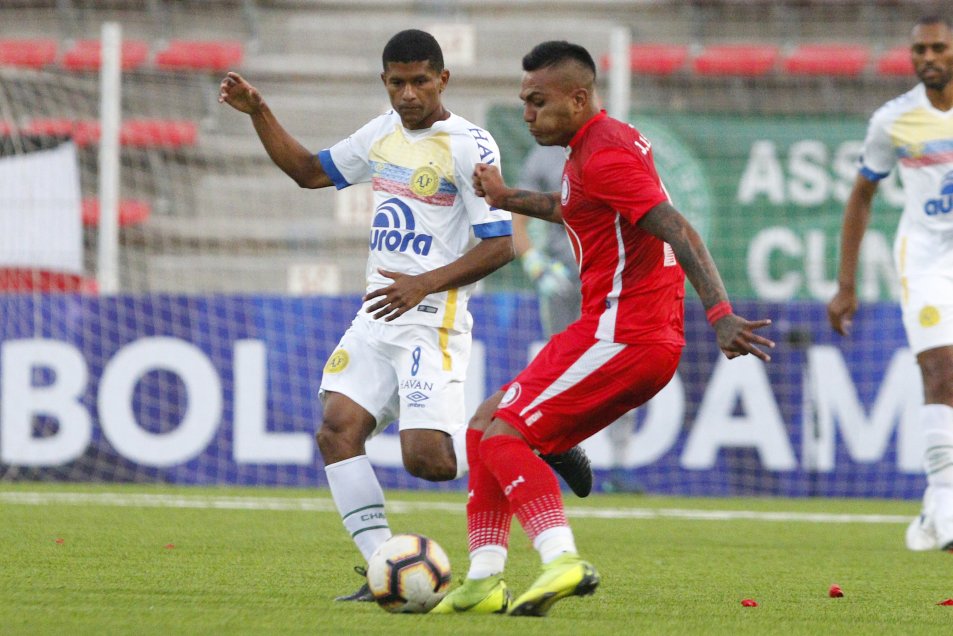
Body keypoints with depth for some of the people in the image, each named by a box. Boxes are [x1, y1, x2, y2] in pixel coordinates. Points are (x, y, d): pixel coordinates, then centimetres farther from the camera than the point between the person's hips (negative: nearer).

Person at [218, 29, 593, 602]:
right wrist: (258, 112, 15)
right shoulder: (383, 134, 13)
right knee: (337, 431, -9)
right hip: (377, 317, 7)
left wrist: (425, 284, -22)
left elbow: (500, 246, -13)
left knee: (426, 458, -18)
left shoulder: (470, 146, -10)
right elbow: (310, 171, 26)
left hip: (431, 322, -7)